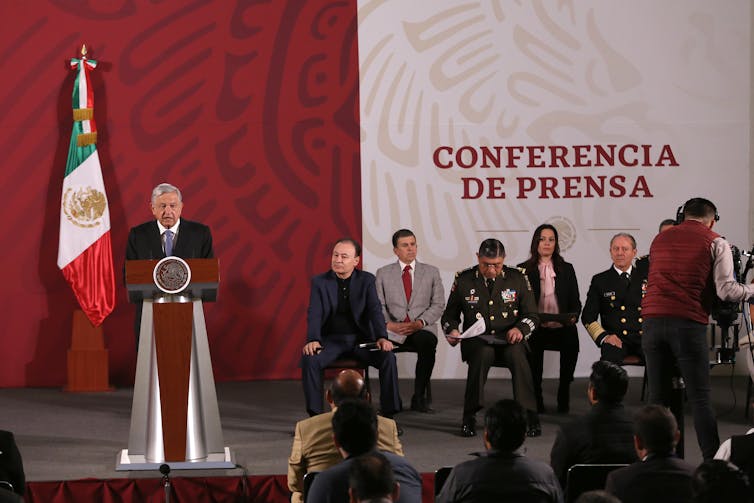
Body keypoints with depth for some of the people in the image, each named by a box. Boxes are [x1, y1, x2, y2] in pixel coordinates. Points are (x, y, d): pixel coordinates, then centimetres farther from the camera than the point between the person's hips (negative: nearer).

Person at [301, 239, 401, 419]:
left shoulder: (366, 280, 2)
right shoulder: (319, 282, 0)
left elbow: (375, 311, -8)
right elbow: (314, 314, -11)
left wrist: (382, 337, -26)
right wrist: (313, 340, -30)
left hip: (361, 338, 1)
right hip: (332, 339, -1)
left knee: (388, 357, -26)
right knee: (309, 359, -31)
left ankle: (389, 414, -17)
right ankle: (315, 415, -24)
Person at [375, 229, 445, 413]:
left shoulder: (431, 272, 14)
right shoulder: (383, 273, 14)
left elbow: (438, 305, 6)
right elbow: (378, 305, 7)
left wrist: (419, 323, -11)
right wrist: (389, 324, -13)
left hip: (422, 329, 0)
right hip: (394, 330, 0)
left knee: (427, 342, -37)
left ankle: (420, 397, -24)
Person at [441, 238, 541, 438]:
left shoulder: (517, 278, 5)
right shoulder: (464, 280, 5)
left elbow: (532, 315, 7)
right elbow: (450, 315, 15)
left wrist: (520, 329, -15)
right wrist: (452, 331, -9)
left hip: (509, 340, 0)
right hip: (477, 341, 0)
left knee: (516, 354, -35)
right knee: (483, 353, -36)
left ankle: (529, 415, -31)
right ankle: (469, 417, -29)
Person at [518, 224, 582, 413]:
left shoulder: (566, 269, 18)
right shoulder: (524, 270, 12)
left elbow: (575, 302, 14)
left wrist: (573, 316, -7)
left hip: (561, 327, 1)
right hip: (536, 328, -1)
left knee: (572, 340, -34)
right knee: (533, 342, -36)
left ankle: (564, 397, -18)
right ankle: (536, 399, -19)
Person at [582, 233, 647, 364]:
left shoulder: (646, 276, 18)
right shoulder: (600, 280, 15)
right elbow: (588, 316, 10)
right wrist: (604, 337, -8)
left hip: (645, 338, 1)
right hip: (616, 340, -1)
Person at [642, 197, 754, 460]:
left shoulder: (660, 239, 18)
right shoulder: (715, 243, 4)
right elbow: (726, 290, -4)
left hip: (653, 320, 4)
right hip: (688, 323, -4)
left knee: (657, 397, 7)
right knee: (700, 398, -1)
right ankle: (713, 462, -4)